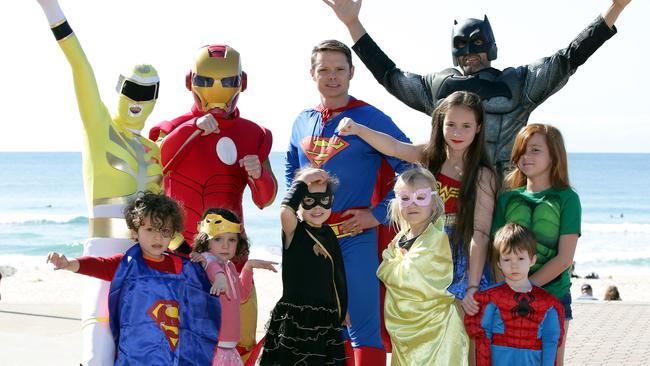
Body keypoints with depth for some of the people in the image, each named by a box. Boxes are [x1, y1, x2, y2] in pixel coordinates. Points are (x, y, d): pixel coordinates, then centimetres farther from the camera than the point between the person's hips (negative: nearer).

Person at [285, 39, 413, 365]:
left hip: (355, 237, -6)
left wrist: (379, 213, -13)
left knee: (362, 324, -5)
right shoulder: (302, 122, 9)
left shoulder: (370, 118, -7)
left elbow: (411, 169, -10)